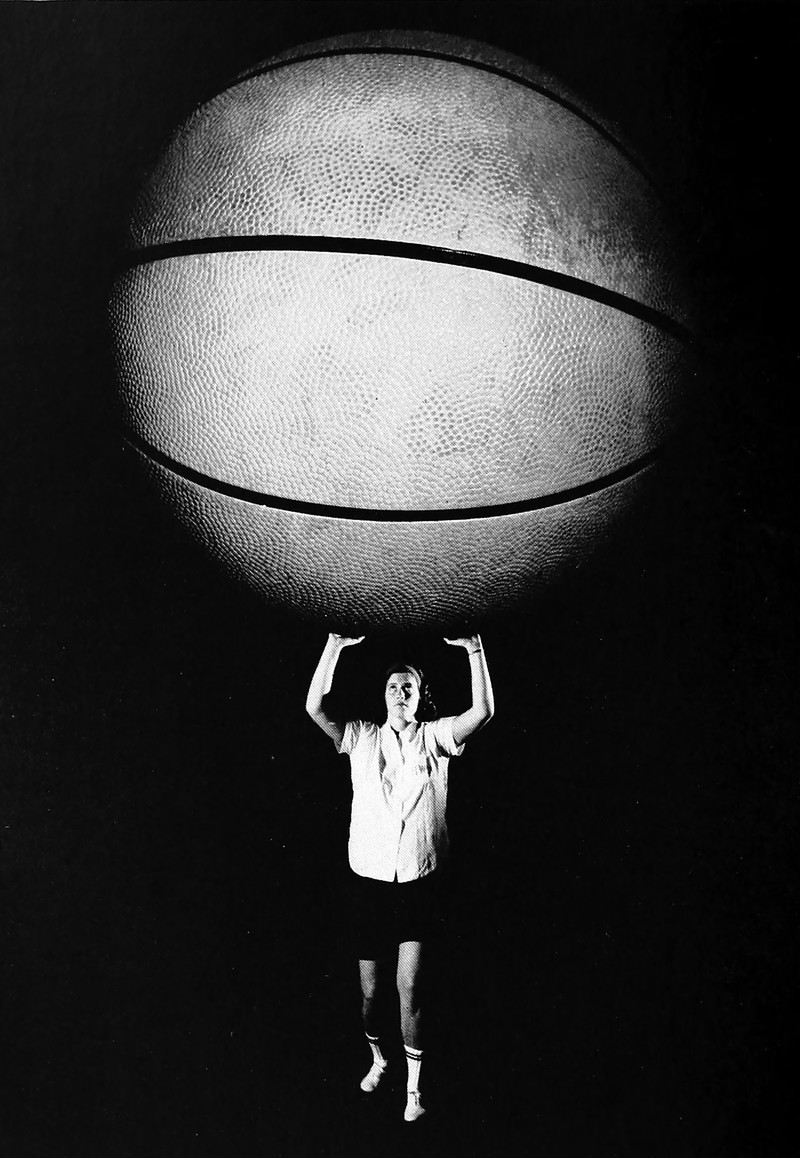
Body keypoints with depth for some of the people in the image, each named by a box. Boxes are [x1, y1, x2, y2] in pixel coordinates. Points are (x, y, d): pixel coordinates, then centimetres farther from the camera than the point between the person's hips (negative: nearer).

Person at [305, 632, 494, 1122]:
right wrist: (335, 646, -14)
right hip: (370, 879, 2)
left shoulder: (435, 737, 2)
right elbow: (315, 706, -10)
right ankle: (378, 1058, 40)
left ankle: (414, 1086, 11)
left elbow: (483, 711, -14)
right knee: (371, 989, 12)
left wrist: (474, 649, -19)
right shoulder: (363, 738, 4)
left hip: (419, 881, -1)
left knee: (409, 985, -6)